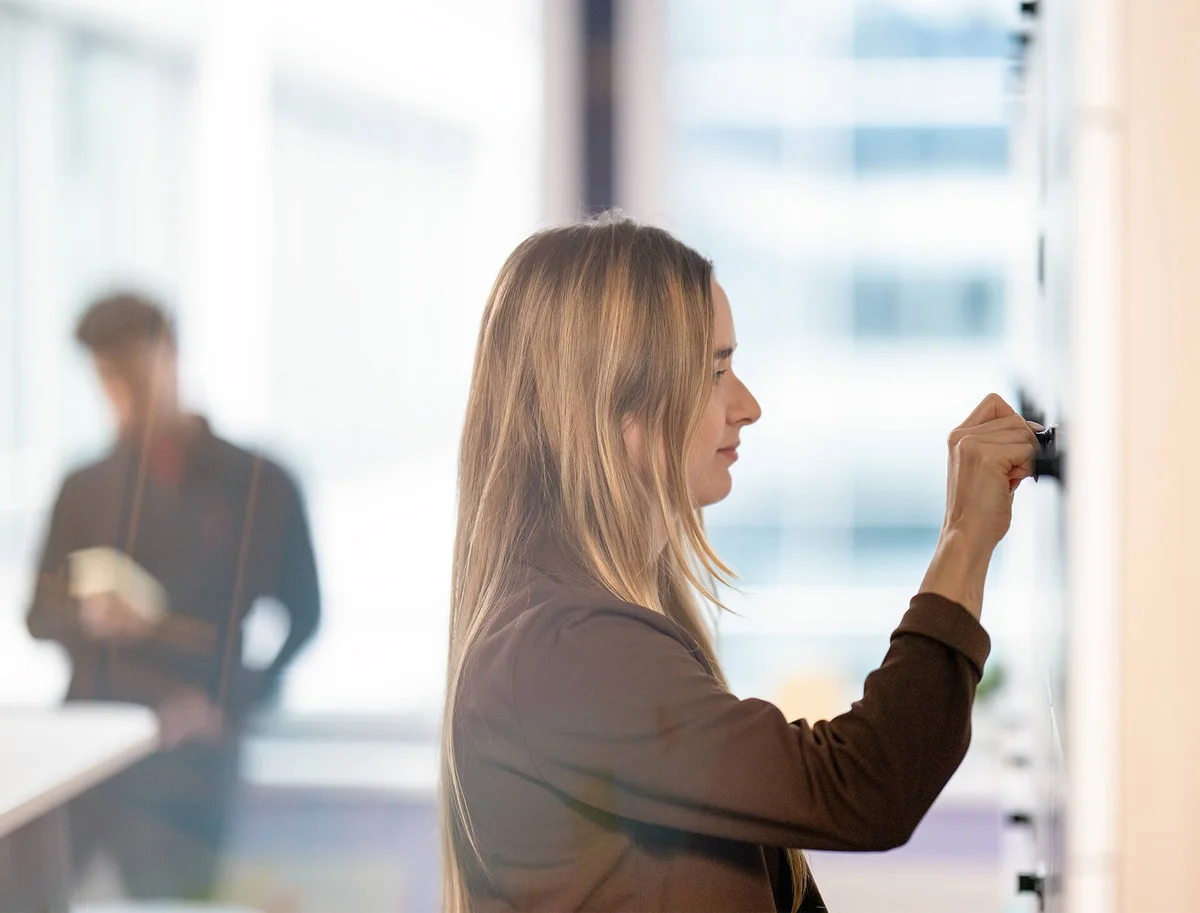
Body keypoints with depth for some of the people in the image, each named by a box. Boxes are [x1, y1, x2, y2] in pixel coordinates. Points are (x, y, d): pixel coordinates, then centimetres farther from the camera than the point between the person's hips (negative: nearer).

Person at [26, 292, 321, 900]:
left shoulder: (257, 485, 4)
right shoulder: (83, 489, 13)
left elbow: (301, 616, 5)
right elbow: (39, 614, 11)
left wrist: (227, 704, -8)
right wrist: (88, 616, -12)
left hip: (183, 753, -3)